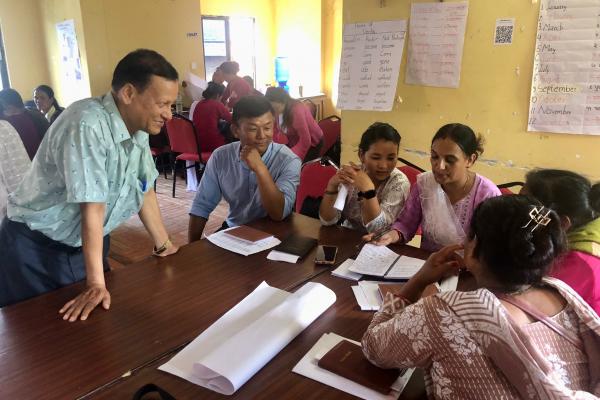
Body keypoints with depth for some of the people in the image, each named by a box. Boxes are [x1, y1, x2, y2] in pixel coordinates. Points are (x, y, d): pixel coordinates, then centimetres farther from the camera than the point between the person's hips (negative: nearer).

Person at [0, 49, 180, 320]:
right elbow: (92, 208, -30)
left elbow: (144, 190, 5)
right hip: (36, 248, -7)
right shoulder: (87, 125, -29)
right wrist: (95, 282, -26)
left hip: (89, 245, 7)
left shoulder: (138, 127, -4)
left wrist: (163, 245, 10)